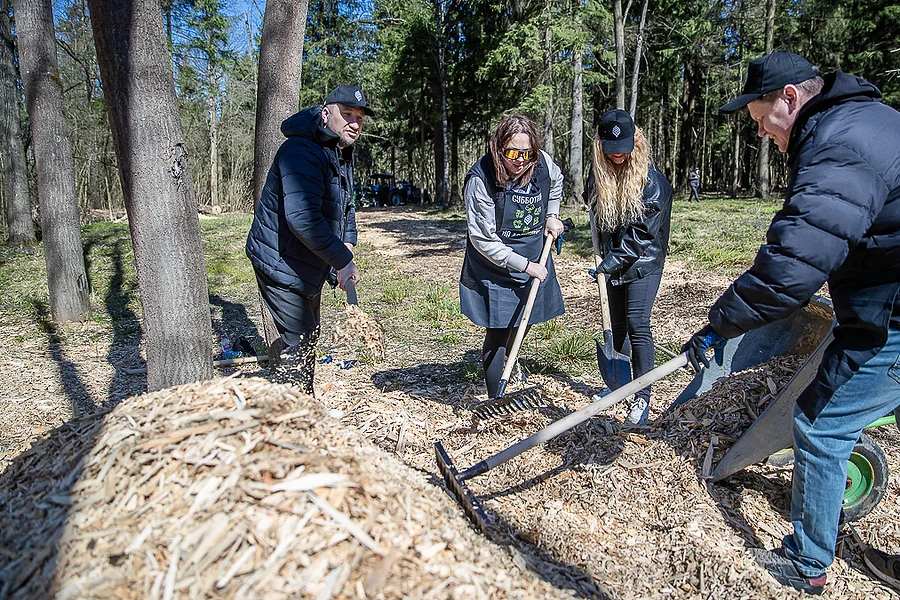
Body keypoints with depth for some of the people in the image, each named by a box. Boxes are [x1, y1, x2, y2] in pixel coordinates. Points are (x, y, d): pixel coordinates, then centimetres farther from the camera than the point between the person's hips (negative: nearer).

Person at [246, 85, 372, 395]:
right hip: (281, 264, -10)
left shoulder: (342, 155, 8)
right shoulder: (302, 151, -25)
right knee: (298, 343, -7)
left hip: (309, 266, 11)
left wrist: (347, 245, -1)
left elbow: (346, 204, 17)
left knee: (309, 340, 21)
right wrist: (342, 261, -32)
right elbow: (302, 217, -37)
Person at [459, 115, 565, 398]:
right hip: (495, 268, -6)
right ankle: (496, 400, 14)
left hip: (535, 259, 6)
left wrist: (552, 215, 6)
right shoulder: (481, 180, -26)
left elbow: (556, 182, 18)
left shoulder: (543, 163, -10)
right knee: (498, 332, -3)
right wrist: (525, 265, -21)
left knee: (525, 321, 22)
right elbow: (483, 240, -23)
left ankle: (509, 358, 54)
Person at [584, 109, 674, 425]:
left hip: (644, 262, -5)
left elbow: (643, 231, -19)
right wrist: (606, 258, 6)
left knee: (637, 324, -12)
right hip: (613, 262, 6)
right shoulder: (599, 174, 1)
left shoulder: (651, 179, -16)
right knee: (617, 324, 13)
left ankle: (642, 398, -2)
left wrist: (611, 262, -22)